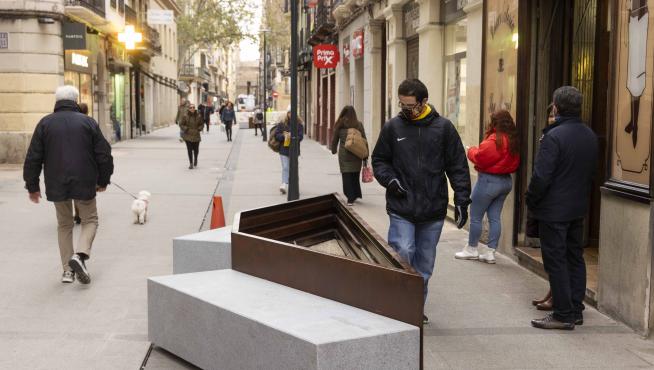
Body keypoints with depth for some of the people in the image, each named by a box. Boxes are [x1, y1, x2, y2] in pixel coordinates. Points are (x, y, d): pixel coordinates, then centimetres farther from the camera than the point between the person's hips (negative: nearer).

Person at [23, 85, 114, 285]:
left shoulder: (45, 123, 4)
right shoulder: (88, 122, 2)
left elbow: (33, 158, 2)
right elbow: (103, 154, 1)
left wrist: (33, 186, 10)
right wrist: (103, 180, 13)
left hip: (56, 185, 2)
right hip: (84, 183, -2)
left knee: (64, 225, 15)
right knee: (90, 220, 14)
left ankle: (67, 270, 12)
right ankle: (80, 254, -11)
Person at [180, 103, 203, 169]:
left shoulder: (198, 116, -1)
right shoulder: (185, 116, -5)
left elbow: (202, 124, 11)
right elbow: (181, 124, 2)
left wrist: (199, 129, -4)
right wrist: (186, 129, -10)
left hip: (196, 136, 1)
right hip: (188, 136, -1)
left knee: (196, 149, 6)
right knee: (189, 149, -2)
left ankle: (195, 159, 37)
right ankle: (191, 163, 9)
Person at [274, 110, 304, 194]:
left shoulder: (299, 125, 0)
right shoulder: (281, 124, 2)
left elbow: (300, 137, -8)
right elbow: (276, 135, -1)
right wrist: (283, 136, -18)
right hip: (284, 149, -1)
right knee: (285, 168, -8)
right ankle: (284, 184, -13)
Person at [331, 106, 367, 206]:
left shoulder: (340, 125, 0)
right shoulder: (359, 125, 1)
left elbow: (334, 140, 8)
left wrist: (333, 150, 25)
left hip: (344, 155, -2)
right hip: (357, 155, 2)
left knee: (346, 176, 1)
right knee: (355, 175, 15)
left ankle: (350, 198, -4)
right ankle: (356, 195, 24)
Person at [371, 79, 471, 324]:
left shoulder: (443, 127, 1)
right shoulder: (393, 127, 2)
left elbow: (458, 167, 4)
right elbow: (379, 160, 12)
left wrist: (461, 200, -2)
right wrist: (389, 179, -6)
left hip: (433, 210, 1)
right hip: (401, 208, -1)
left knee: (425, 263, 10)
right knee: (403, 253, -12)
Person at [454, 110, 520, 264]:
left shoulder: (495, 139, -20)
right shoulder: (513, 141, 6)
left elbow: (480, 157, -21)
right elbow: (515, 163, 7)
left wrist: (471, 151, 1)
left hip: (489, 180, -8)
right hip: (506, 181, 8)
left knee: (475, 216, 6)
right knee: (495, 217, 11)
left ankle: (472, 249, 16)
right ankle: (490, 252, 13)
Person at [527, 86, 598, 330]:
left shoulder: (554, 136, -19)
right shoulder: (590, 136, 6)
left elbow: (541, 176, -20)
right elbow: (591, 172, 12)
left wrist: (531, 201, -7)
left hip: (554, 210, -8)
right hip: (579, 208, 8)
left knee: (555, 261, -1)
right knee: (575, 258, 15)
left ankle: (563, 314, 3)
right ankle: (576, 310, 22)